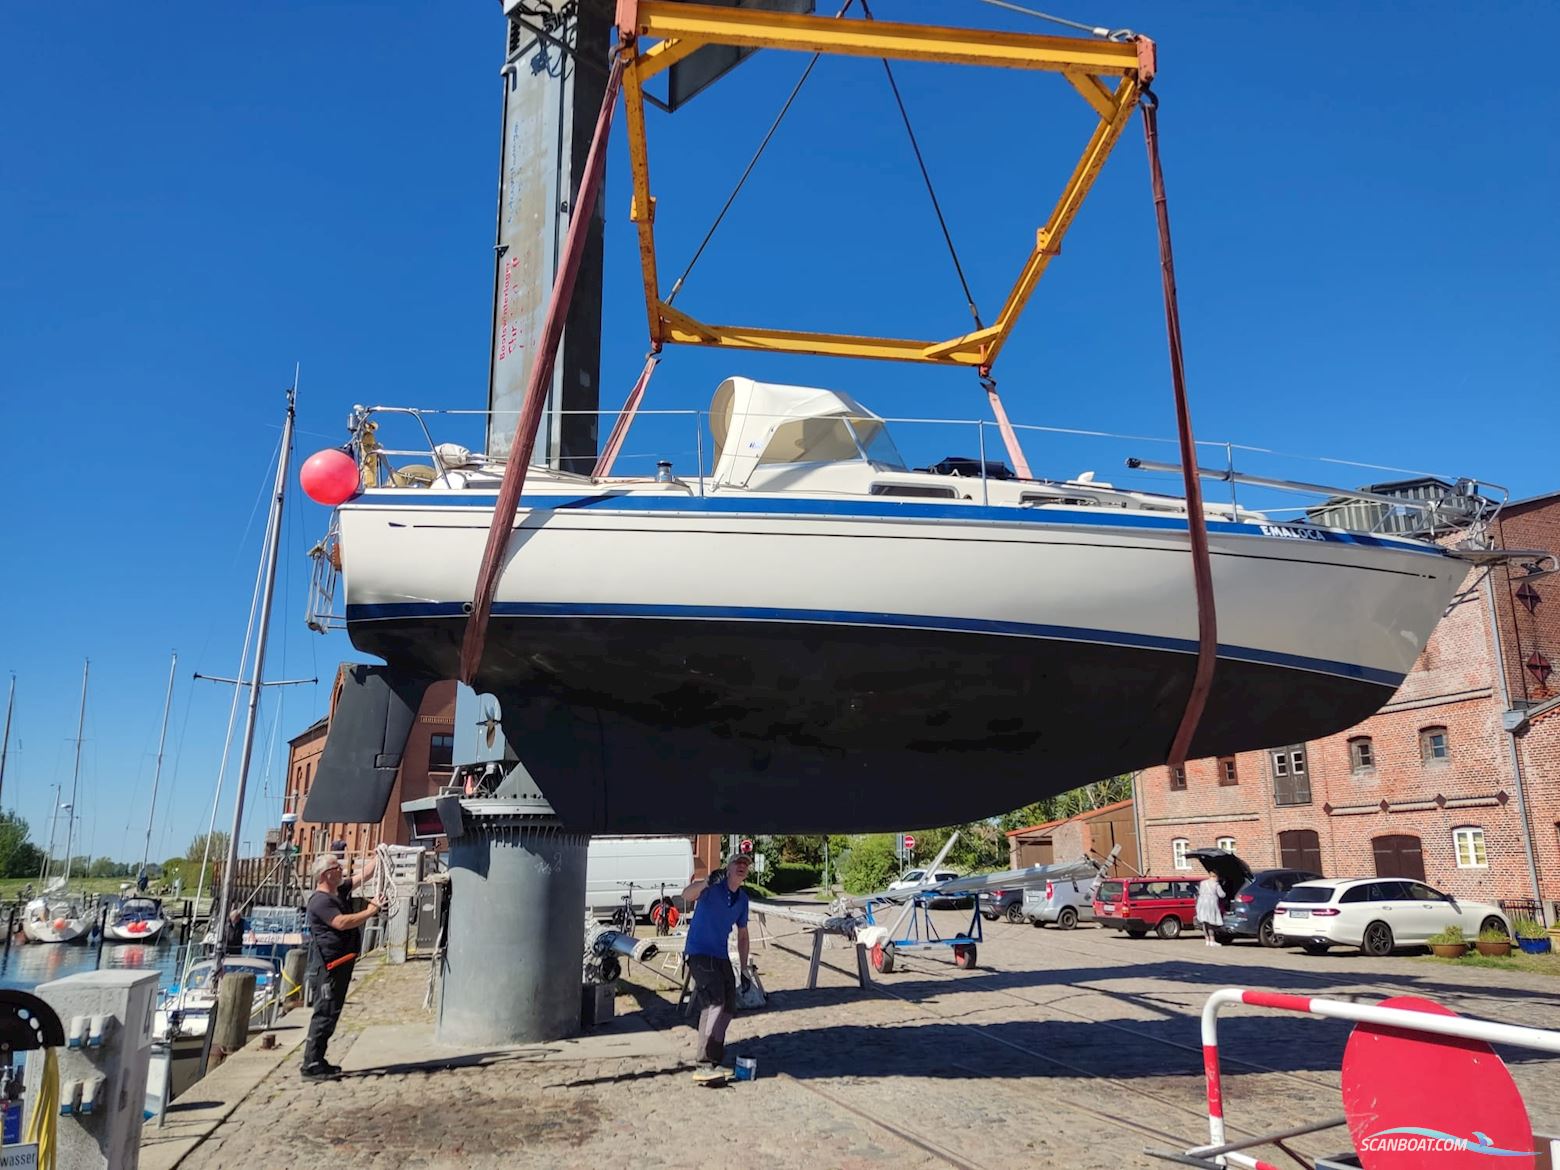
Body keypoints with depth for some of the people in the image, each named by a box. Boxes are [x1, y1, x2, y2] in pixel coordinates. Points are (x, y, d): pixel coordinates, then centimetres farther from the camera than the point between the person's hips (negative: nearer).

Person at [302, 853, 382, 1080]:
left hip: (340, 965, 10)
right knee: (325, 1014, -9)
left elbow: (364, 876, 22)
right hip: (327, 967, -10)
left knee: (330, 1014, 13)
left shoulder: (339, 892, 14)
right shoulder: (320, 901, -15)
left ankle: (317, 1061, 20)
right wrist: (370, 912, -20)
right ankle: (311, 1066, -6)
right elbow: (341, 923, -26)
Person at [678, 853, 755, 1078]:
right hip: (699, 954, -8)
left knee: (728, 1009, 11)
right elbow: (687, 895, -34)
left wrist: (744, 969, 17)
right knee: (716, 1004, -19)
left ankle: (713, 1055, 29)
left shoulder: (742, 899, 9)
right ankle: (705, 1061, -15)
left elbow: (742, 935, 19)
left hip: (721, 957, 8)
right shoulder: (712, 887, -12)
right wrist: (706, 882, -54)